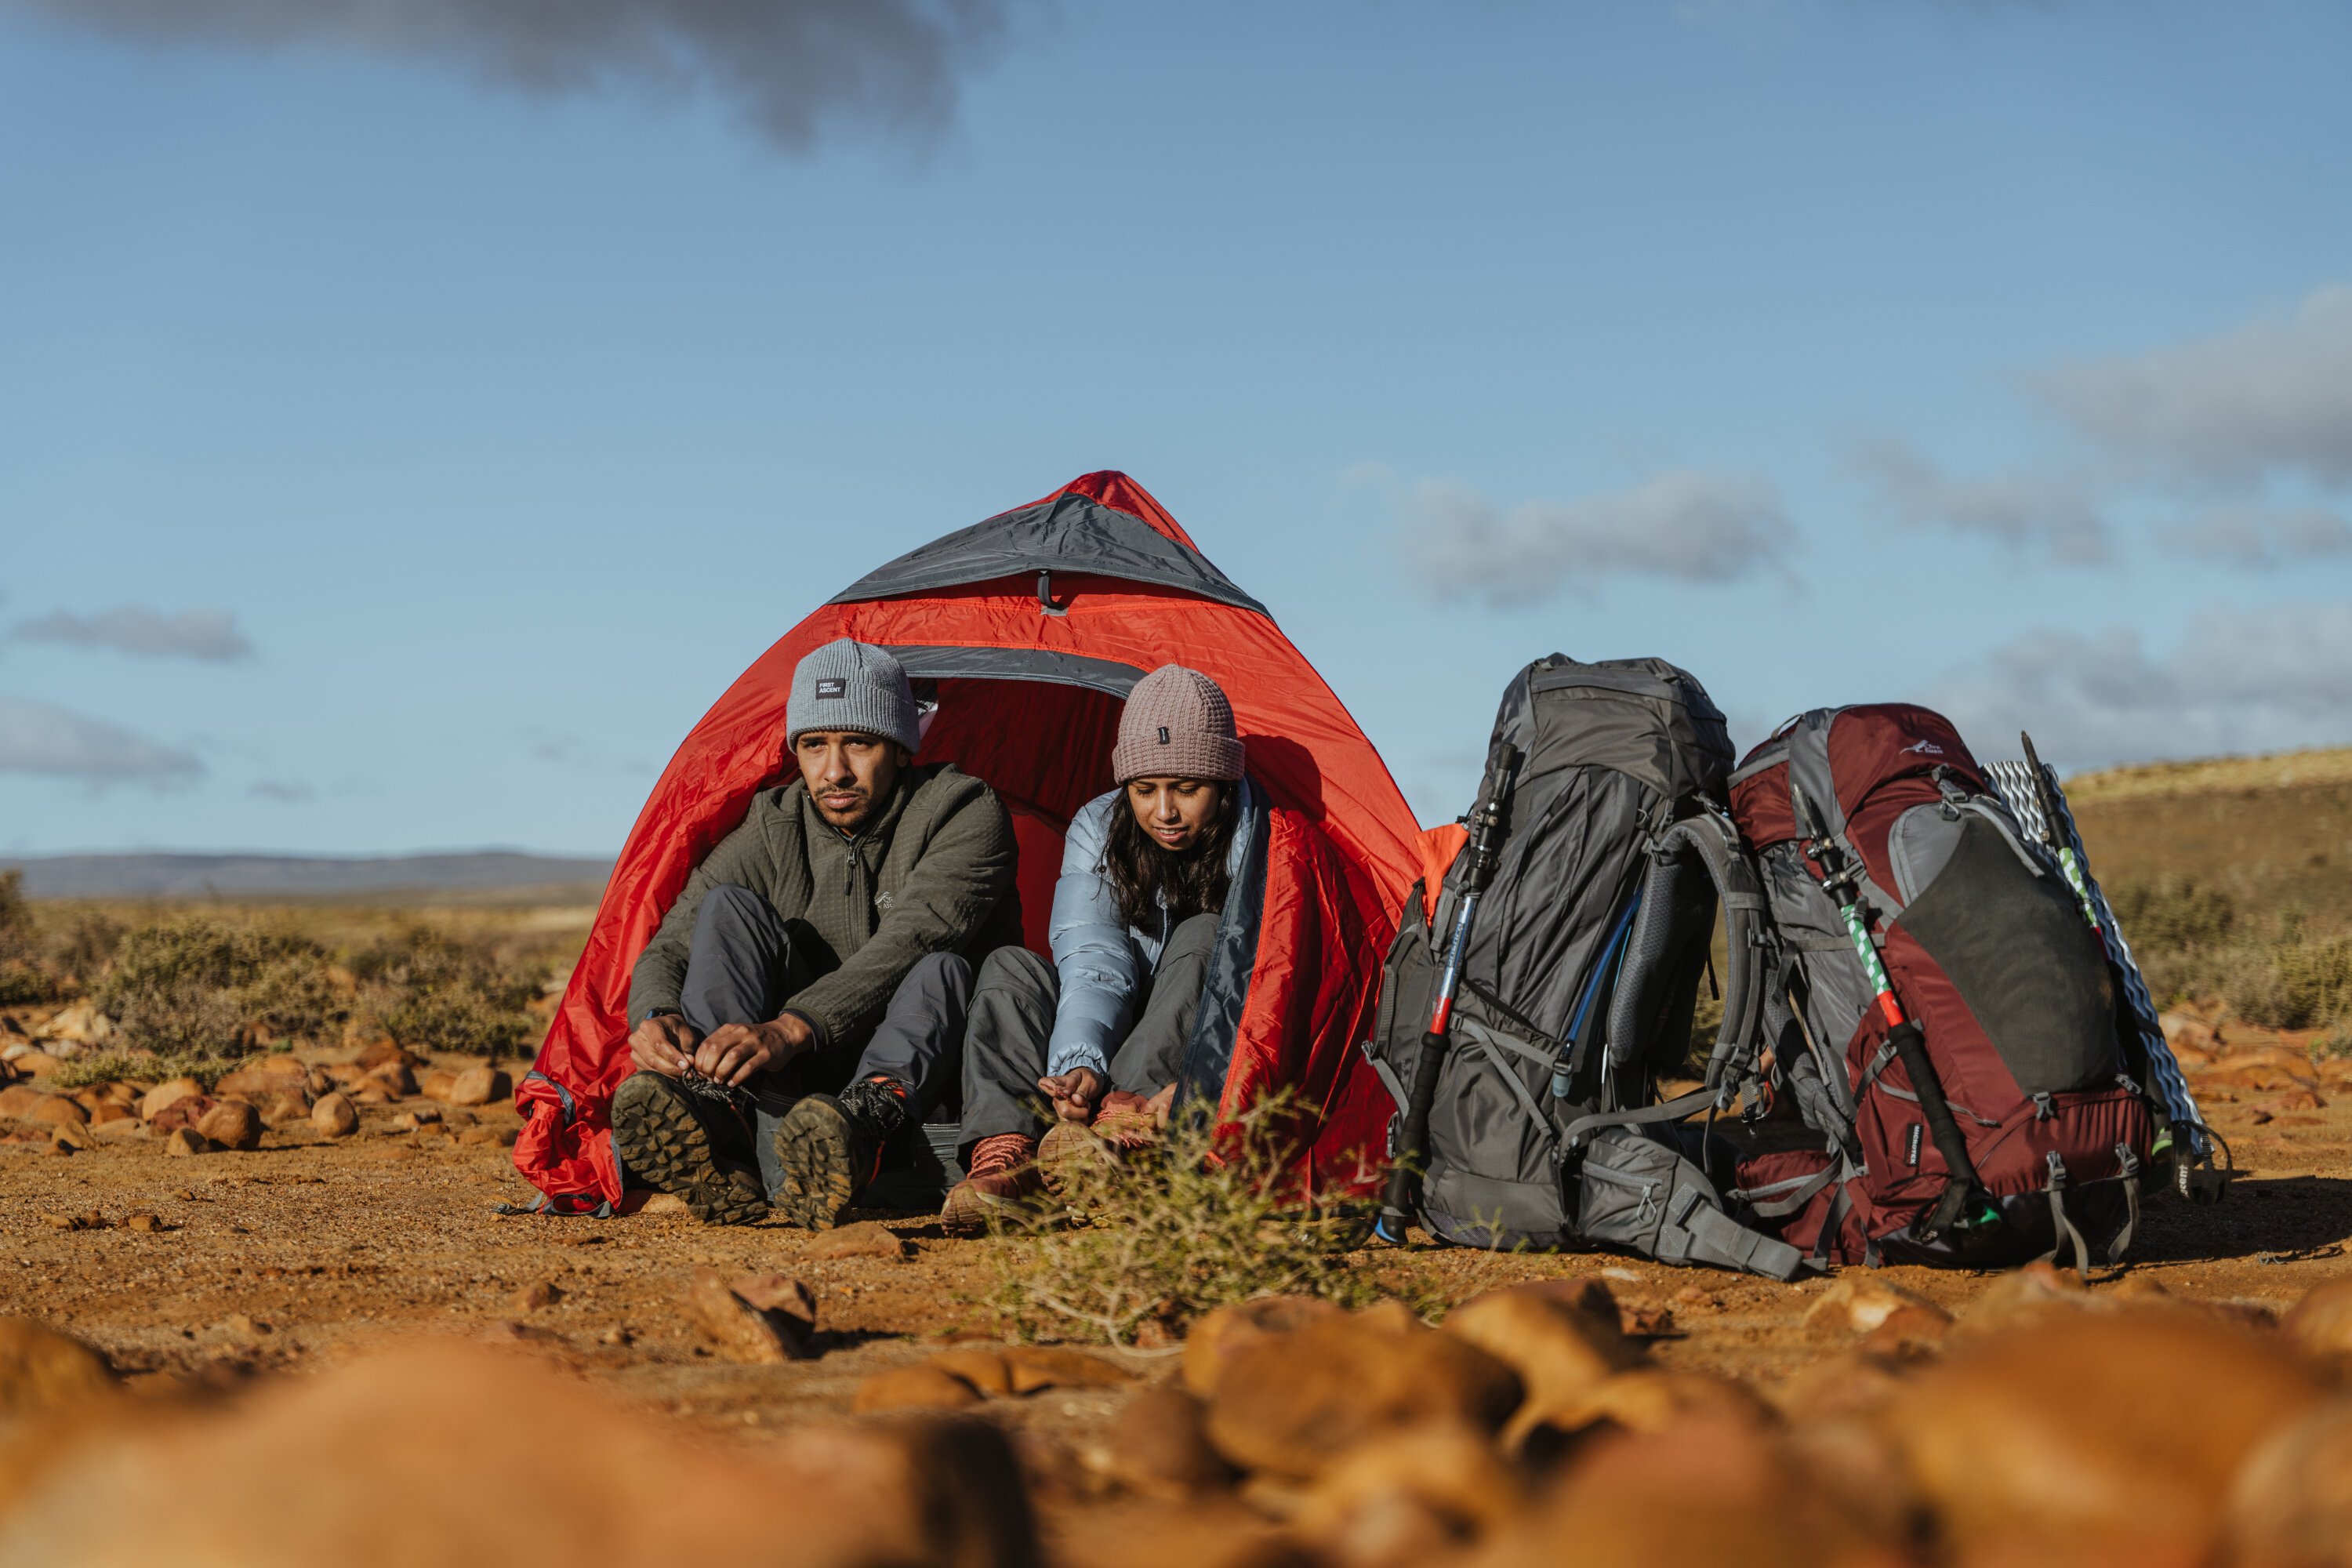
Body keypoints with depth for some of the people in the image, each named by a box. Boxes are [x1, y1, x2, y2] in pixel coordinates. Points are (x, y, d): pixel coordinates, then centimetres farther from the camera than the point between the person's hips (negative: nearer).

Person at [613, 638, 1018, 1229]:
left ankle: (864, 1117, -61)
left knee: (941, 968, -35)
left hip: (926, 1074, -3)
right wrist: (657, 1017, -31)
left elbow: (908, 942, -31)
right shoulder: (773, 832, -1)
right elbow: (668, 952, -5)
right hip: (804, 1083, 4)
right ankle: (722, 1123, -40)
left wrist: (790, 1030, -44)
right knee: (729, 908, -17)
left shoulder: (964, 814, -14)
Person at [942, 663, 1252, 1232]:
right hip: (1117, 1042, 3)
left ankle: (1118, 1129, -47)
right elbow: (1093, 965, -17)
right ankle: (1005, 1150, -43)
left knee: (1206, 939, -30)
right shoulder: (1097, 829, -4)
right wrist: (1080, 1066, -37)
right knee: (1010, 967, -20)